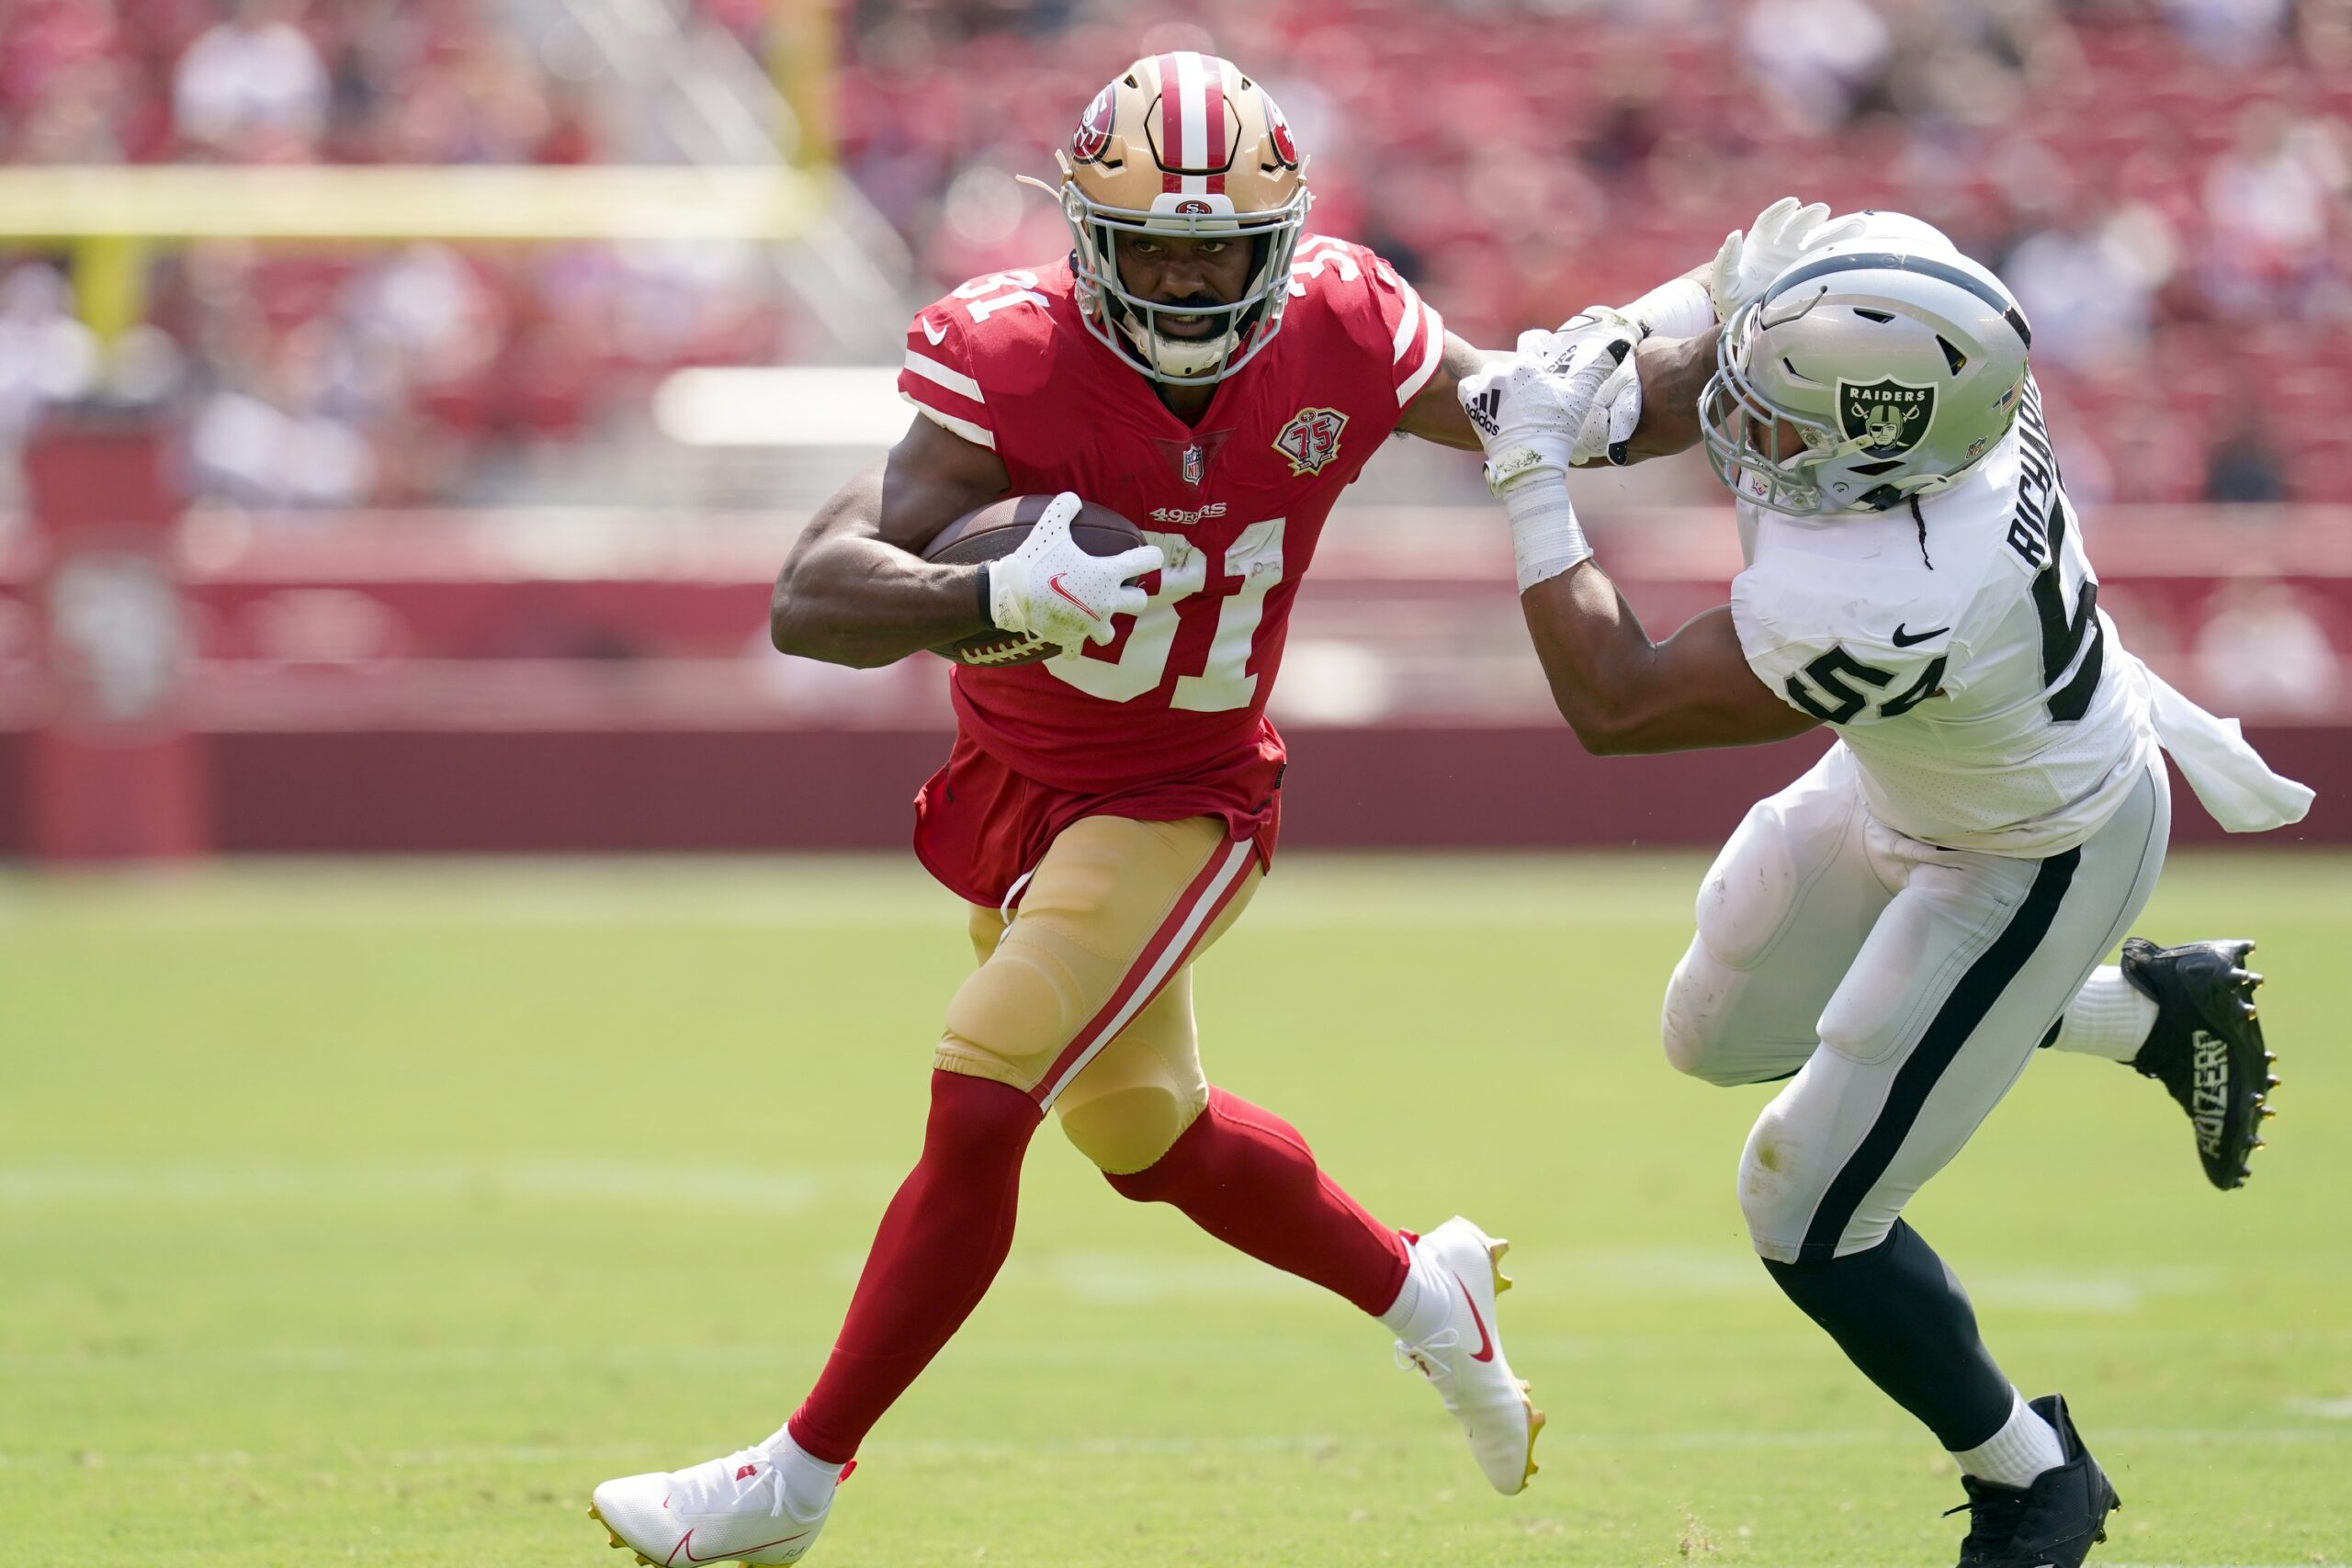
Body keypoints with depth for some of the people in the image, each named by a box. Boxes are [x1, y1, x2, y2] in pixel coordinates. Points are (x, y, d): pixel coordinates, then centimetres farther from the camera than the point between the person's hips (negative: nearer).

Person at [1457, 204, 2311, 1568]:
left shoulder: (1884, 613, -46)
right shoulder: (1915, 315, -27)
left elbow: (1613, 705, -32)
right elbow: (1711, 337, -3)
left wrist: (1535, 480, -27)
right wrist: (1612, 391, -23)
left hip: (2027, 867, -8)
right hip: (1918, 782, 8)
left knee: (1809, 1217, 2)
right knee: (1723, 1036, 26)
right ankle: (2146, 1011, 34)